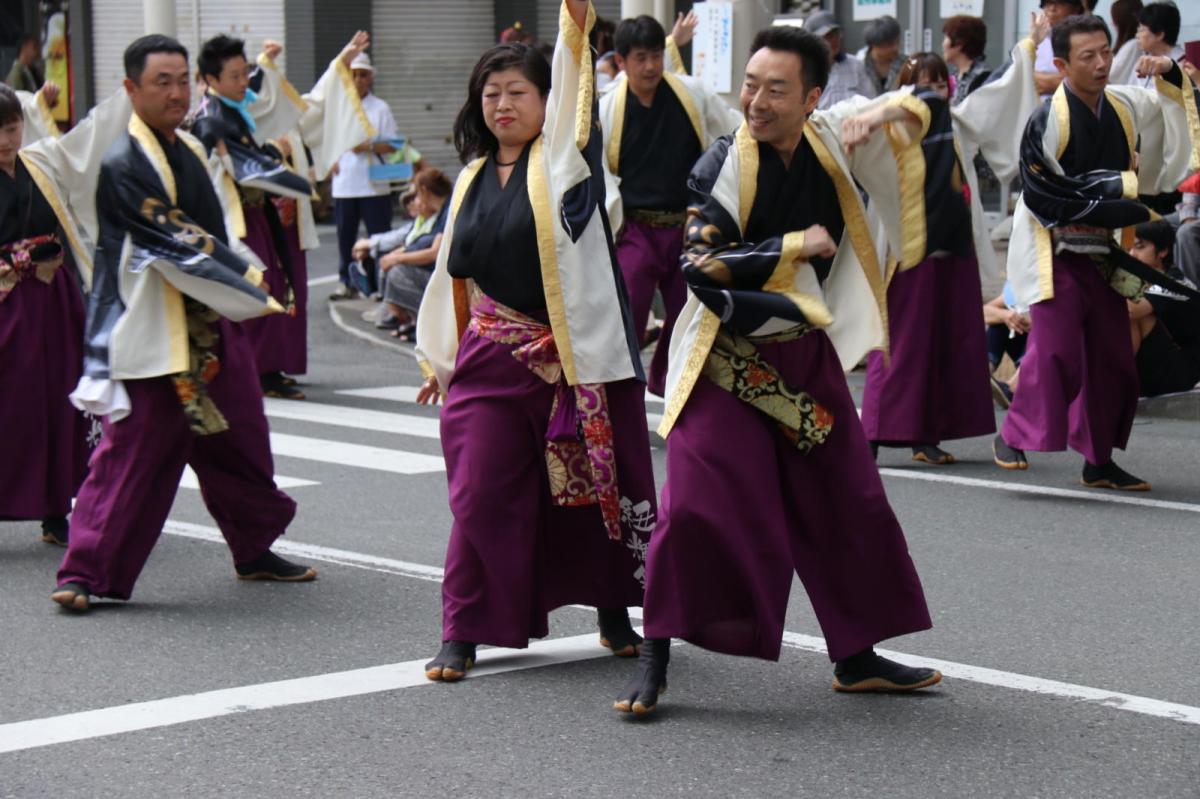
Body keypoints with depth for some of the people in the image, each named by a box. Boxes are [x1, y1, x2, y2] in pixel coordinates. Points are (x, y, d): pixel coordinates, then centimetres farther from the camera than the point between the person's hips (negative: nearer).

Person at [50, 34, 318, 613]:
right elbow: (176, 242, -20)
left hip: (213, 325, 9)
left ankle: (254, 550, 33)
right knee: (130, 452, -8)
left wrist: (245, 284, 10)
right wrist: (251, 286, -17)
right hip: (150, 332, -8)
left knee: (240, 442, 17)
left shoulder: (190, 150, 11)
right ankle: (85, 574, -3)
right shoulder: (123, 165, -15)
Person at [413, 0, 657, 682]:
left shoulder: (563, 157, 0)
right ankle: (464, 632, 6)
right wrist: (442, 356, 21)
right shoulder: (474, 178, 12)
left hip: (578, 355, -3)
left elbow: (573, 83, -18)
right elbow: (455, 274, 19)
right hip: (492, 360, 3)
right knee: (481, 493, -2)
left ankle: (614, 614, 25)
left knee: (599, 486, 6)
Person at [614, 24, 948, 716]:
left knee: (849, 507, 11)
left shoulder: (829, 138, -3)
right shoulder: (725, 164, -14)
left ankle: (857, 658, 26)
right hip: (727, 363, -5)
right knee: (698, 506, -13)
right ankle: (654, 663, -2)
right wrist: (797, 246, -19)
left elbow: (914, 116, 12)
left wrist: (884, 113, -12)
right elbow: (702, 265, -22)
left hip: (806, 357, 5)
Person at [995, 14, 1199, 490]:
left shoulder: (1126, 108, 4)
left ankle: (1099, 461, 19)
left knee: (1112, 360, 8)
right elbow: (1046, 196, -17)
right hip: (1056, 256, -6)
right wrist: (1121, 186, -15)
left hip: (1104, 256, 6)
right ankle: (1012, 437, 2)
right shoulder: (1047, 121, -14)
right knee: (1055, 352, -16)